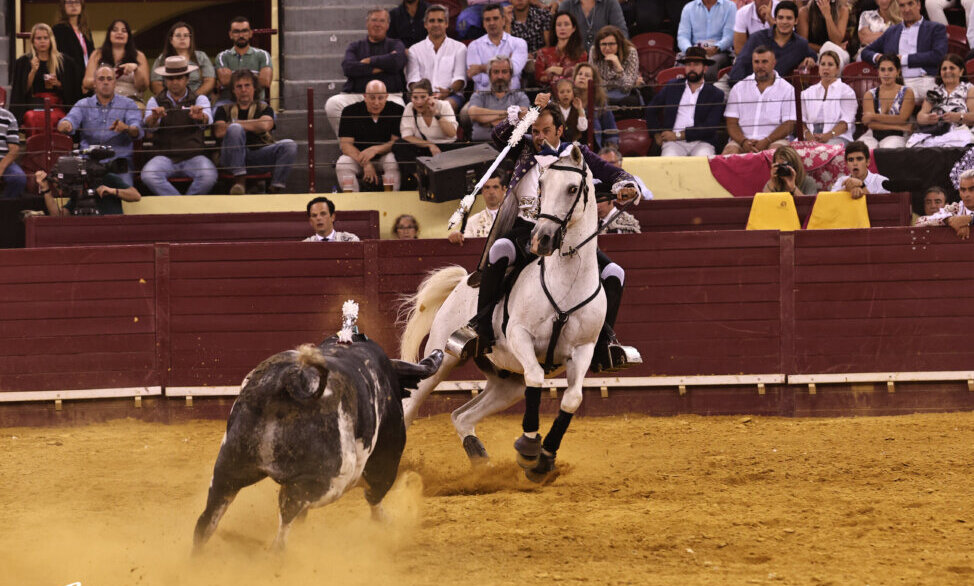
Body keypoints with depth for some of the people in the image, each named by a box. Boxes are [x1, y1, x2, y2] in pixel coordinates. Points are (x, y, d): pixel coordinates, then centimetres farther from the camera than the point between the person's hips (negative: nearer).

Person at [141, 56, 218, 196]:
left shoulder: (199, 99, 8)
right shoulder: (155, 101, 10)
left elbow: (207, 120, -14)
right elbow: (149, 126, -10)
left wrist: (201, 116, -40)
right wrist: (154, 118, -36)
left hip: (193, 156, 0)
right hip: (165, 156, 0)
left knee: (209, 176, -31)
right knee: (148, 176, -30)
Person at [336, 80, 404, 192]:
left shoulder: (396, 111, -5)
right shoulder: (350, 112, -4)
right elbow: (345, 144, -11)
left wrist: (375, 150, -28)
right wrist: (365, 164, -25)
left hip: (384, 156, -1)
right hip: (357, 156, 1)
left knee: (393, 160, -33)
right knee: (343, 164, -29)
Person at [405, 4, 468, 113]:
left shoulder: (459, 48, 18)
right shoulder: (415, 50, 20)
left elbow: (460, 78, 8)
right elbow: (412, 79, 8)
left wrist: (449, 91, -16)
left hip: (450, 96, 0)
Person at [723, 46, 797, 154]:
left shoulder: (786, 89, 9)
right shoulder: (738, 89, 15)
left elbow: (789, 125, 1)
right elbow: (732, 123, 8)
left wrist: (766, 142, -14)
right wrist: (744, 141, -13)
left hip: (774, 140, -2)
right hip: (743, 139, 2)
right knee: (730, 150, -31)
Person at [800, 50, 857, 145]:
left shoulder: (846, 91, 12)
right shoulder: (807, 93, 24)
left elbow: (846, 122, -2)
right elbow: (802, 120, 12)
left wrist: (828, 135, -18)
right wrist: (808, 135, -10)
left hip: (837, 137, -3)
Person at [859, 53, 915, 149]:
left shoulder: (906, 92, 11)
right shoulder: (870, 94, 14)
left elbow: (902, 119, -3)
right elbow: (870, 124, 1)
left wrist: (873, 116, -4)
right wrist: (899, 127, -8)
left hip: (896, 136, -1)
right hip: (872, 135, 1)